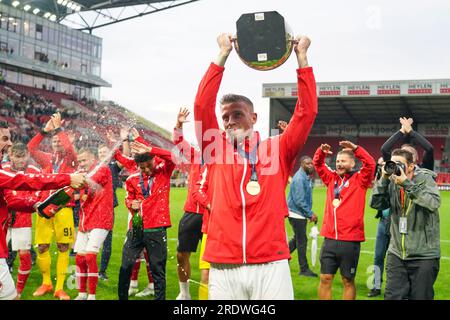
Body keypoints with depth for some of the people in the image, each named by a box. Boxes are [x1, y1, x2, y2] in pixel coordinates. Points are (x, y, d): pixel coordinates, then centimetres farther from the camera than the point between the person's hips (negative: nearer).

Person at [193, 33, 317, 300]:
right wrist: (224, 54, 3)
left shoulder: (277, 151, 9)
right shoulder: (217, 150, 11)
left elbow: (307, 111, 2)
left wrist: (302, 57, 3)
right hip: (224, 268, 1)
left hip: (271, 265, -1)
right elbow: (202, 105, 2)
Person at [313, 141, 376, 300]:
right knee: (325, 279, 6)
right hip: (329, 239, 4)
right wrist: (321, 151, -4)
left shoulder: (359, 180, 0)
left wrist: (355, 148, -21)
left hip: (350, 241, -4)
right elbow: (318, 164, 16)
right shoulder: (332, 178, 11)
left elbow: (370, 164, -14)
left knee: (348, 281, 9)